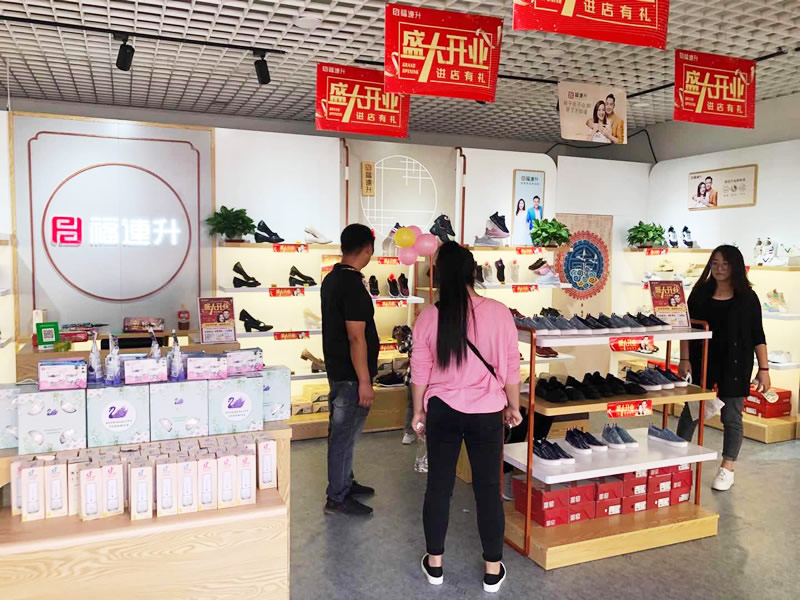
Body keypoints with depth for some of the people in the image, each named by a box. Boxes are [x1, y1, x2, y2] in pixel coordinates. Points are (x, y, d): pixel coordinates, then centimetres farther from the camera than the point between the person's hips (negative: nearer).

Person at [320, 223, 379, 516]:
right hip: (351, 375, -10)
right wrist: (365, 381, -20)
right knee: (345, 434, 1)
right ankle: (337, 498, 13)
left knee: (341, 430, 20)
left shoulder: (331, 278, 7)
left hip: (336, 368, 10)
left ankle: (345, 482, 35)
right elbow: (356, 338, -24)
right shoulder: (353, 286, -23)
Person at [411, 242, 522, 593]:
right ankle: (493, 569, 23)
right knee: (488, 488, 11)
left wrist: (418, 411, 11)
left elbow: (420, 372, -1)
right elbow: (511, 368, -4)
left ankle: (434, 563, 27)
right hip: (486, 413, -1)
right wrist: (513, 406, 9)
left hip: (442, 411, 1)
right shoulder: (498, 313, -11)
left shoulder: (429, 317, -8)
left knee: (438, 486, 13)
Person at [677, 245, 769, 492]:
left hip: (735, 365, -1)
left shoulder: (747, 297, -2)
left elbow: (757, 336, 0)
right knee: (690, 412, 8)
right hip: (701, 361, 1)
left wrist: (763, 368, -4)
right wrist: (684, 359, -6)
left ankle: (727, 469, 19)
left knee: (731, 417, 6)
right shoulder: (700, 293, 2)